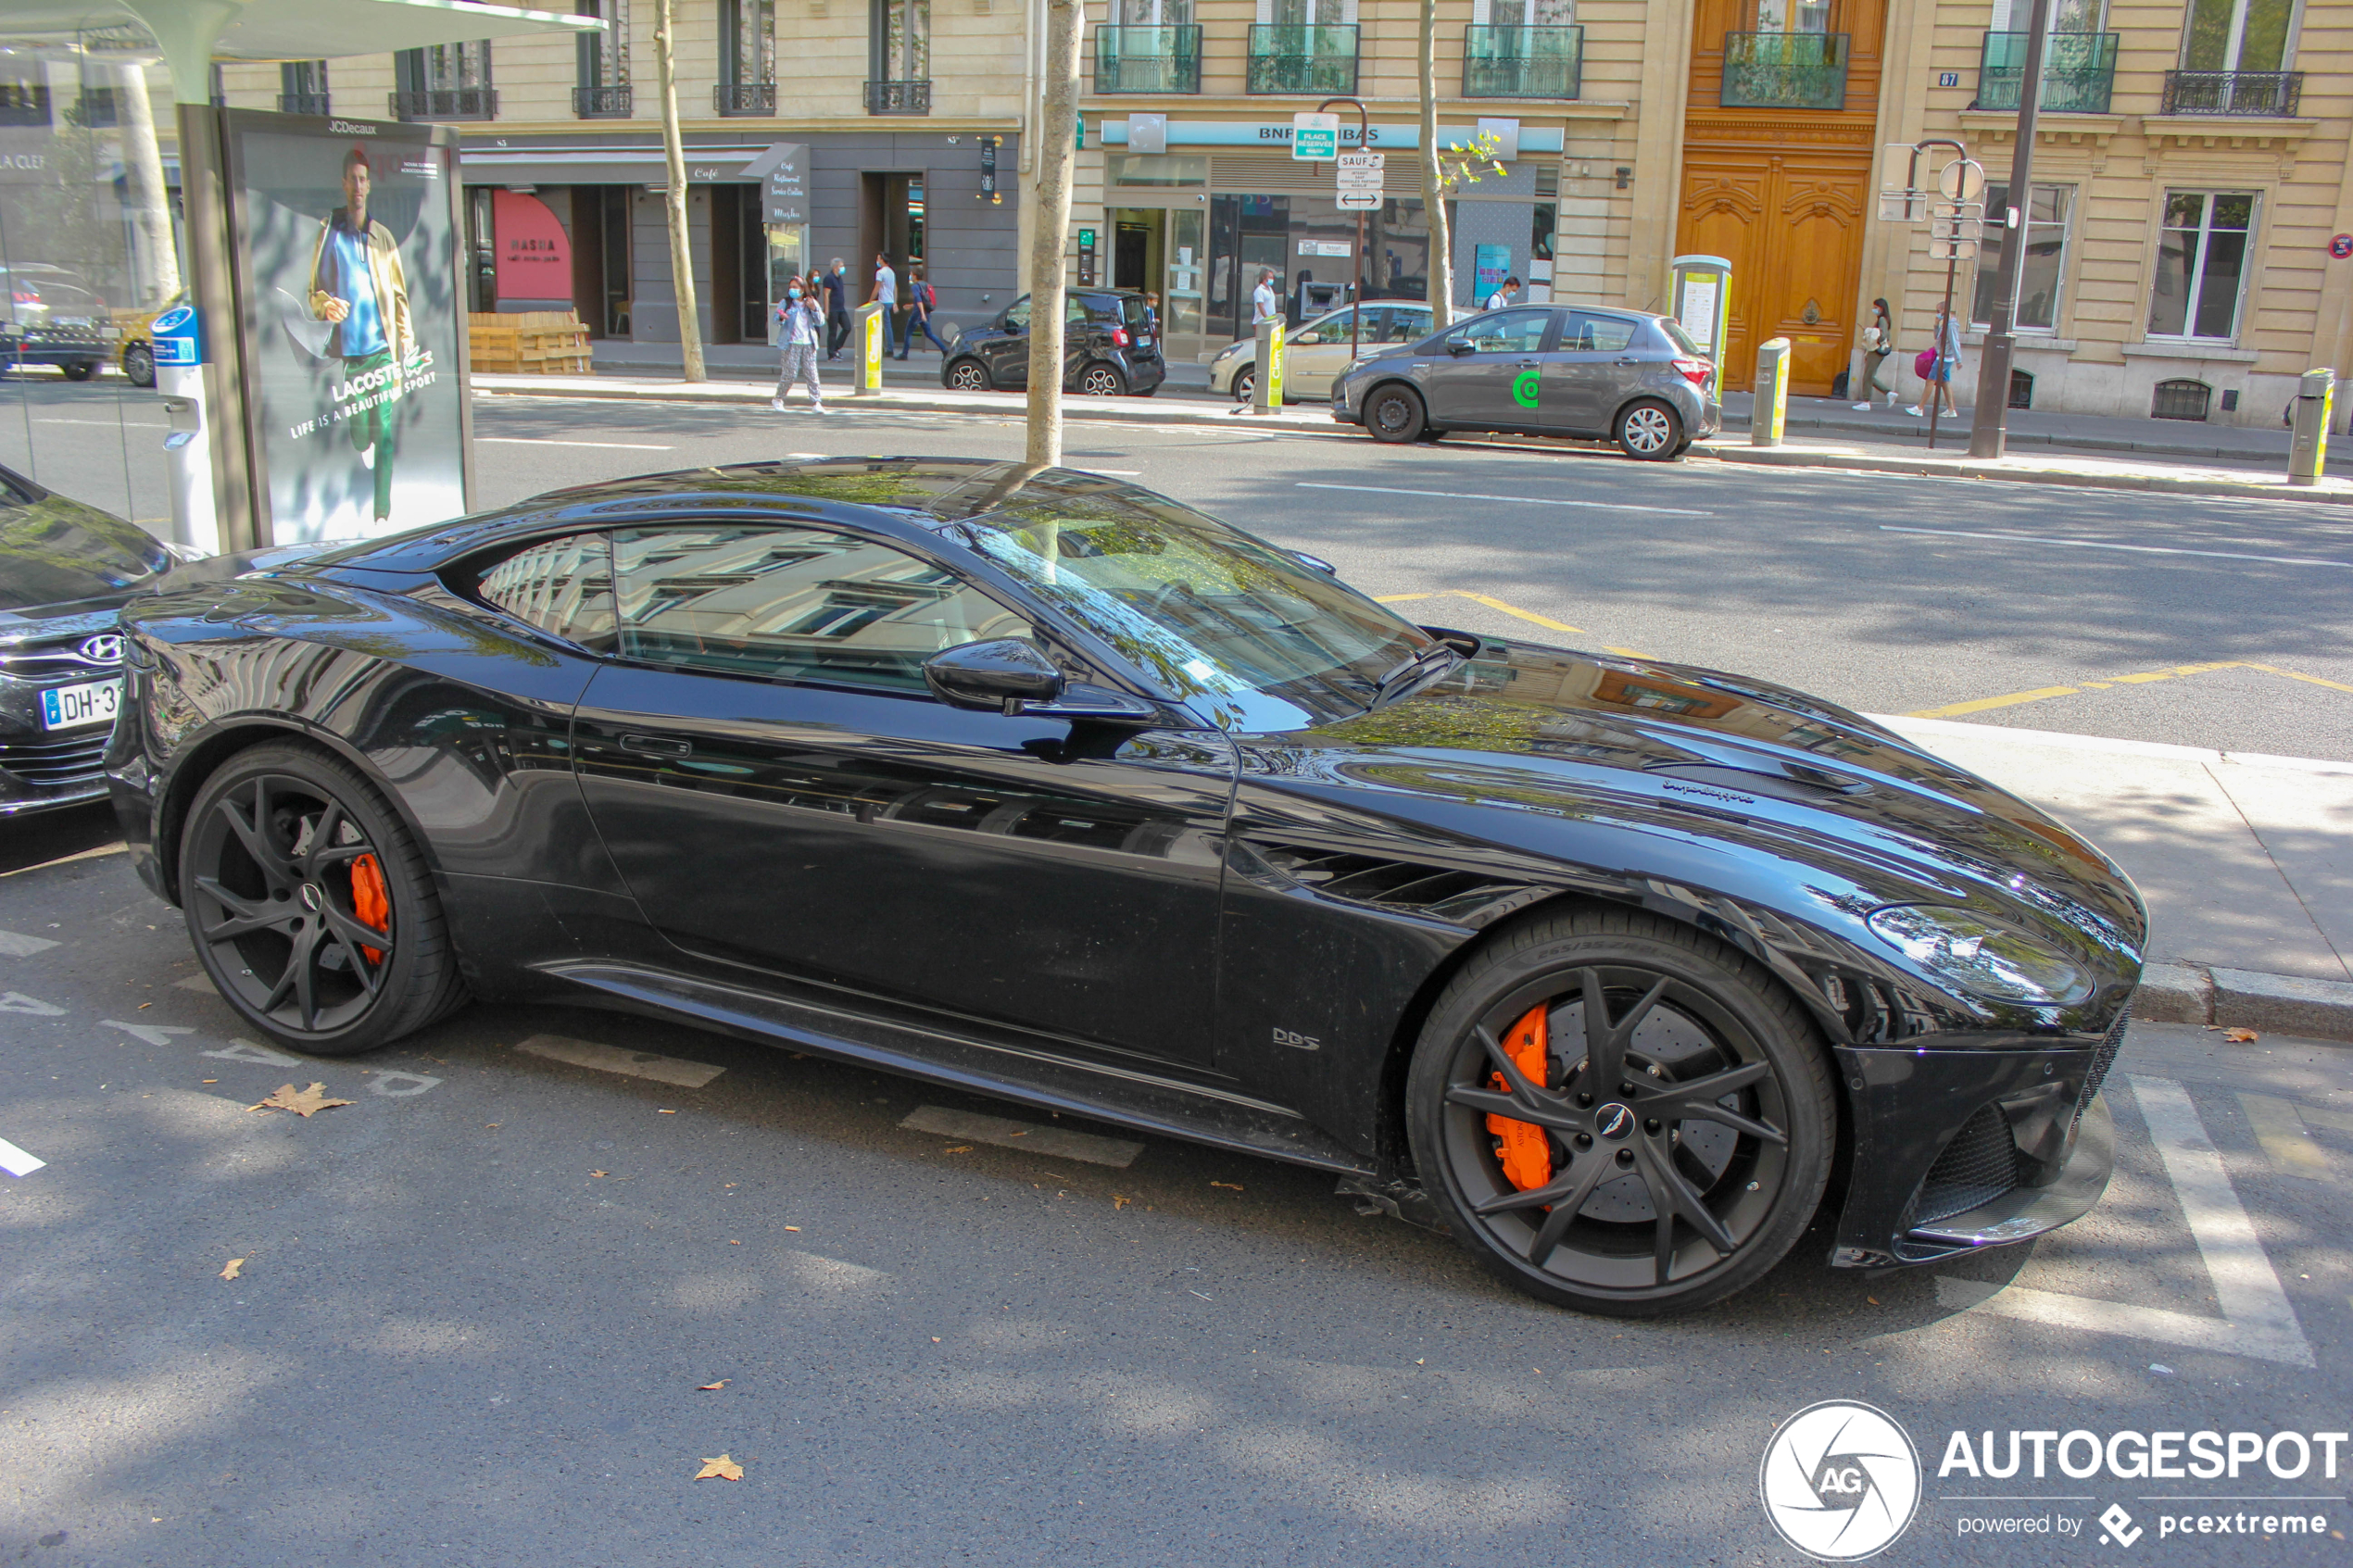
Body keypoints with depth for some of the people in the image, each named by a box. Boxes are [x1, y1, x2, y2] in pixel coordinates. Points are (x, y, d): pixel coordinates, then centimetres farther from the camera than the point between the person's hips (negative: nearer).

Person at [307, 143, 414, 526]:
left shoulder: (383, 236, 12)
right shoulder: (328, 232, 6)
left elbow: (399, 295, 15)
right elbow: (314, 291, 6)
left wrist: (407, 343, 5)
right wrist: (326, 307, -16)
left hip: (380, 348, 1)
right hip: (346, 350, -1)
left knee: (383, 431, -5)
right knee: (355, 430, 2)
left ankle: (383, 509, -3)